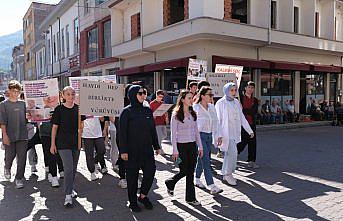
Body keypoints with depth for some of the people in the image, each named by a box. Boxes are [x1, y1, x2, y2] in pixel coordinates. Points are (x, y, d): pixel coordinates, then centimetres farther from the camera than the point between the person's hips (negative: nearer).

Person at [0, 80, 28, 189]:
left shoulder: (23, 103, 8)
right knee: (10, 155, 10)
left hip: (22, 135, 2)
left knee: (22, 158, -1)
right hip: (9, 136, -2)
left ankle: (19, 178, 9)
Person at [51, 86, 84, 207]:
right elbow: (55, 127, -1)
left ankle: (70, 189, 33)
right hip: (63, 143, -4)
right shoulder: (59, 109, -4)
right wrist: (53, 144, -2)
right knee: (68, 168, -12)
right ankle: (68, 195, -6)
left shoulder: (78, 108, 5)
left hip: (76, 142, 4)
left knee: (74, 168, 14)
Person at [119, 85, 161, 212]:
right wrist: (123, 151, -13)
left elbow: (153, 130, 14)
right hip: (132, 150, -4)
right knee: (132, 175, 5)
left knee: (150, 171, 0)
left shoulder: (148, 111, 9)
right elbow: (122, 133, -8)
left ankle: (143, 196, 23)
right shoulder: (127, 112, -6)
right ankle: (133, 202, 22)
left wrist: (156, 146, 14)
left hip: (147, 149, 5)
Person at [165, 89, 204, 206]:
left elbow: (196, 131, 13)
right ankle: (170, 183, 29)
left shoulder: (193, 113, 9)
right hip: (181, 145, -5)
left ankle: (190, 198, 16)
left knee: (191, 172, 7)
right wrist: (175, 150, -13)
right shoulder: (176, 114, -8)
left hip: (192, 145, 5)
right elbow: (173, 134, -9)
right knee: (184, 171, 0)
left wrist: (200, 146, 9)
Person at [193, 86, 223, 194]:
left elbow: (215, 122, 13)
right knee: (206, 160, -8)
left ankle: (197, 179, 31)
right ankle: (212, 186, -7)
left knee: (202, 159, 15)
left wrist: (217, 136, 9)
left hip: (209, 135, 7)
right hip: (199, 135, -6)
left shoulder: (212, 107, 8)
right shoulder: (195, 108, -11)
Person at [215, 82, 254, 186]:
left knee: (229, 154, 12)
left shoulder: (236, 102, 10)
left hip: (235, 133, 6)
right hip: (226, 133, -6)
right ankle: (228, 174, 4)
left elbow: (242, 118, 14)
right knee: (232, 153, -13)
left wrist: (250, 130, 12)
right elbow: (218, 120, -11)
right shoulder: (220, 103, -8)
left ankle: (226, 174, 24)